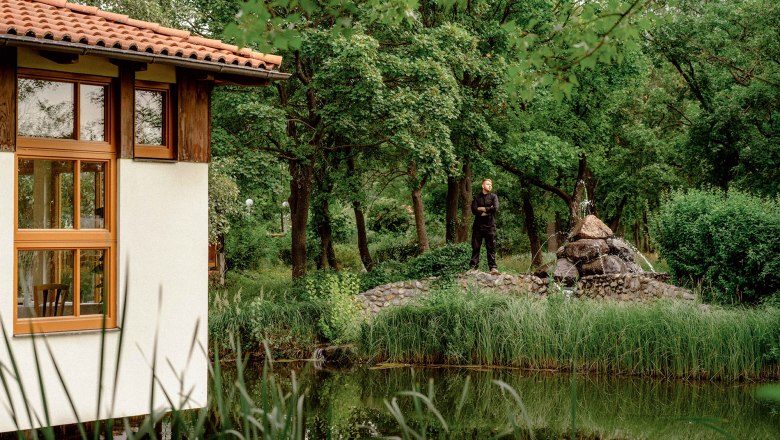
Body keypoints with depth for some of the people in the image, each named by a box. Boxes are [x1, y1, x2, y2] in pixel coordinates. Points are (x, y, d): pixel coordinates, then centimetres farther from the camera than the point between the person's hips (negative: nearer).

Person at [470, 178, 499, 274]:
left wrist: (482, 209, -6)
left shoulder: (493, 197, 8)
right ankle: (473, 267, 1)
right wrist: (488, 210, -8)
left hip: (490, 225, -1)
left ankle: (493, 267, -4)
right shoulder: (477, 197, 10)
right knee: (475, 247, 0)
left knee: (491, 247, -3)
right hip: (478, 225, 1)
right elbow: (474, 210, -5)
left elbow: (495, 208, -10)